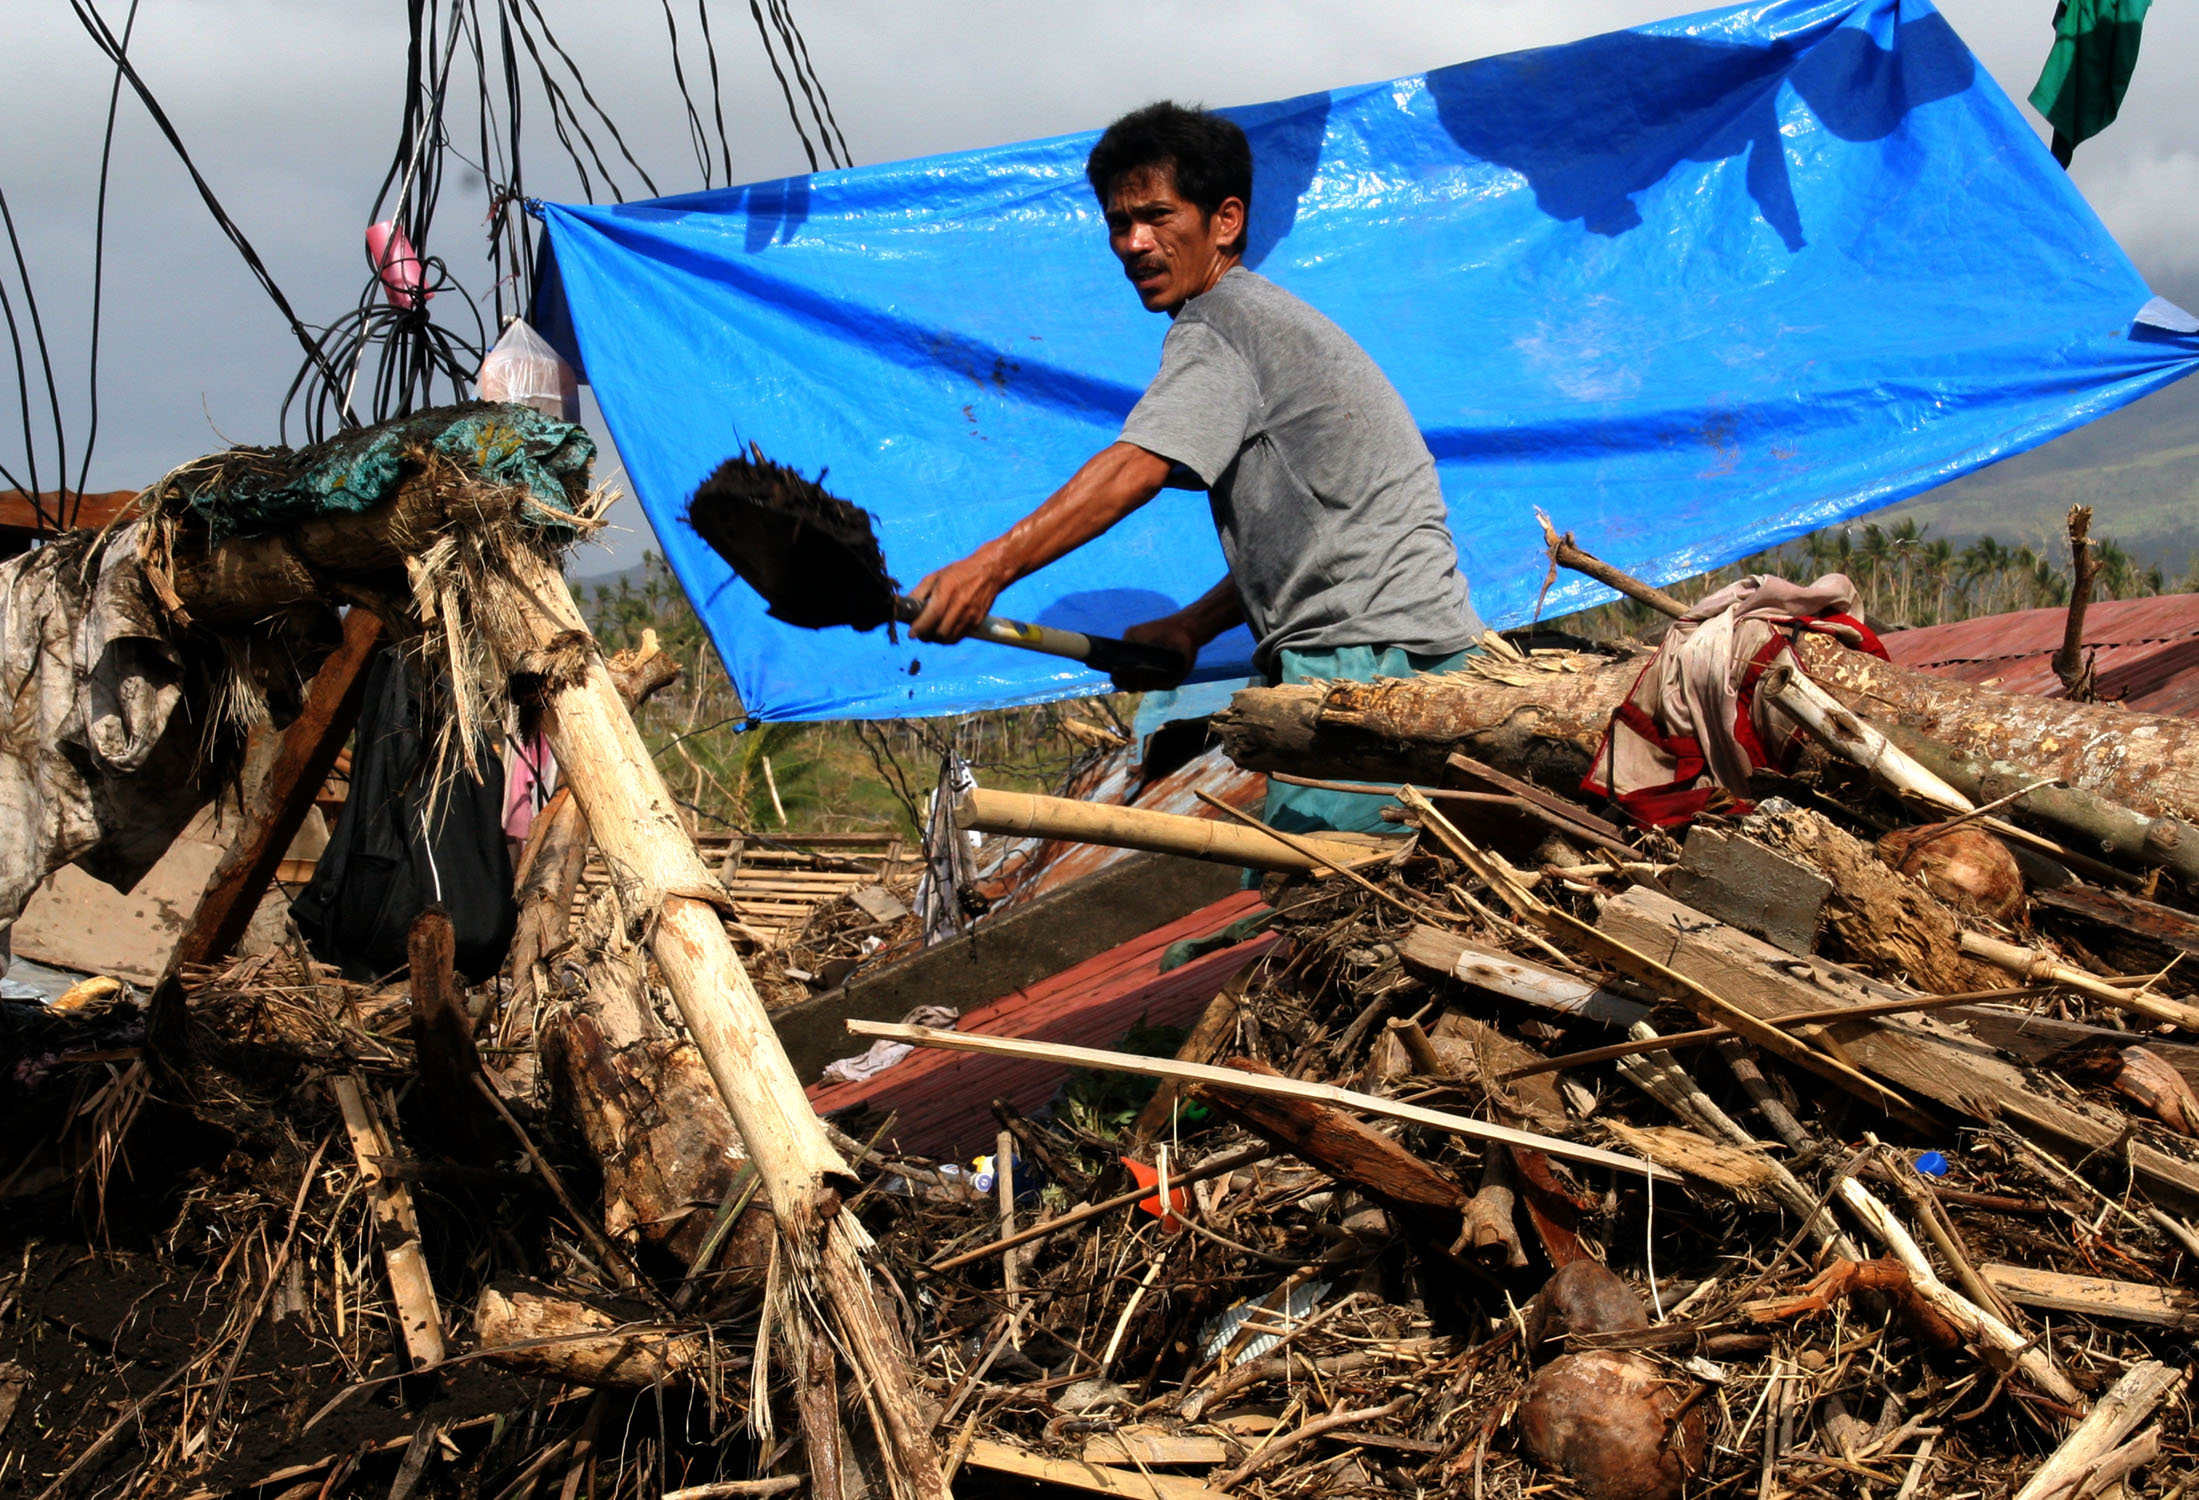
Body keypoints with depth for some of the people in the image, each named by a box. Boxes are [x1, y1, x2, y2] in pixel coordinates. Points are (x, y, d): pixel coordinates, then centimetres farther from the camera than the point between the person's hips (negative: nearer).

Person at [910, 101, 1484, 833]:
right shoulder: (1266, 318, 26)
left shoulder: (1220, 323, -7)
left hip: (1365, 656, -10)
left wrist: (989, 567, -32)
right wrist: (1192, 626, 15)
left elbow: (1138, 467, -24)